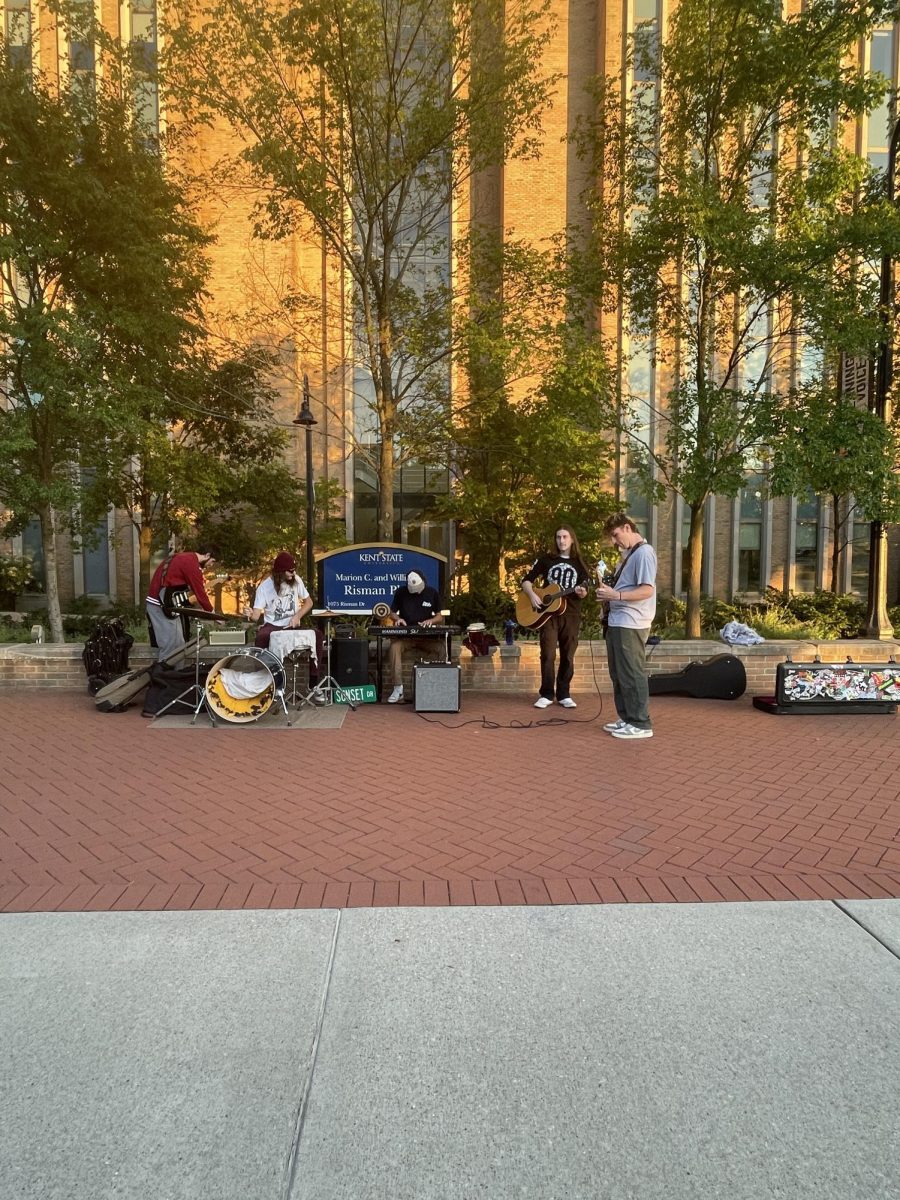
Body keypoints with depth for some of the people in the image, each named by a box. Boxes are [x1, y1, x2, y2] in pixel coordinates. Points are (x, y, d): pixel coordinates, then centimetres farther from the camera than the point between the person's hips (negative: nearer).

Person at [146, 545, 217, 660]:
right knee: (172, 648, -6)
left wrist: (191, 605, 17)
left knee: (177, 645, 13)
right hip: (162, 606, -10)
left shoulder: (182, 557, 17)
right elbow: (200, 592, -11)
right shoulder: (191, 563, -13)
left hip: (155, 603, 10)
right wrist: (212, 612, 0)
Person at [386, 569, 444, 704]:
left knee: (440, 648, -30)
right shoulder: (401, 592, 2)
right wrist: (397, 618, -14)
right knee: (394, 647, -33)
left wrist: (431, 620, -15)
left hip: (426, 636, 1)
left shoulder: (432, 593, 4)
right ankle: (398, 688, -26)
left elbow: (439, 617, 8)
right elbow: (392, 612, 10)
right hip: (405, 634, 0)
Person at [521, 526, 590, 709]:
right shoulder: (546, 559, 6)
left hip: (571, 614, 1)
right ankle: (546, 694, 3)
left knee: (568, 655, 4)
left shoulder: (579, 563, 8)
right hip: (548, 612, -1)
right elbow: (526, 581, 6)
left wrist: (582, 592, -18)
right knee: (548, 654, -5)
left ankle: (564, 694, 13)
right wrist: (532, 595, -12)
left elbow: (583, 591, 6)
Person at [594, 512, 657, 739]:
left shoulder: (643, 552, -12)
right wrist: (608, 592, 9)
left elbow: (647, 590, -20)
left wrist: (616, 595, -27)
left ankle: (641, 724, 4)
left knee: (632, 675, -4)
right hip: (617, 622, 10)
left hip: (631, 625, -10)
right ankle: (627, 718, 24)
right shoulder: (629, 553, 19)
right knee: (618, 674, 14)